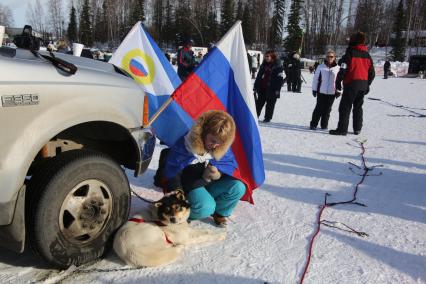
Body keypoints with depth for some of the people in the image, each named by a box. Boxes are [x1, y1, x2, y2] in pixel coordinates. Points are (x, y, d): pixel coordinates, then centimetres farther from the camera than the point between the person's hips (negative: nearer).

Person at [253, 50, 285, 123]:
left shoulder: (278, 66, -7)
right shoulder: (264, 65, 10)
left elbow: (280, 78, -10)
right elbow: (259, 76, 12)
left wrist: (277, 89, -15)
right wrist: (255, 87, 9)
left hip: (272, 89, -5)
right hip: (262, 88, 5)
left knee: (270, 104, 4)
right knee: (259, 102, 9)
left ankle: (268, 118, 14)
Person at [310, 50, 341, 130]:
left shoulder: (338, 68, 3)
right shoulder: (321, 67, 1)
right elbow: (316, 78, 4)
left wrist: (339, 91, 4)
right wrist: (314, 89, 2)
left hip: (332, 93, 1)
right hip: (321, 92, -1)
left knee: (327, 109, 7)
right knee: (319, 108, -1)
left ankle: (324, 124, 17)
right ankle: (313, 124, 5)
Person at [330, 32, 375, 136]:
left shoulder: (350, 53, -8)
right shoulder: (367, 55, 12)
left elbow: (343, 69, -13)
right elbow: (372, 73, 15)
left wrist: (338, 81, -3)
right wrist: (367, 84, 23)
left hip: (351, 84, -7)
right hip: (363, 85, 7)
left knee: (345, 107, -4)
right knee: (358, 107, 16)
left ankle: (342, 129, -8)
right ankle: (357, 129, 19)